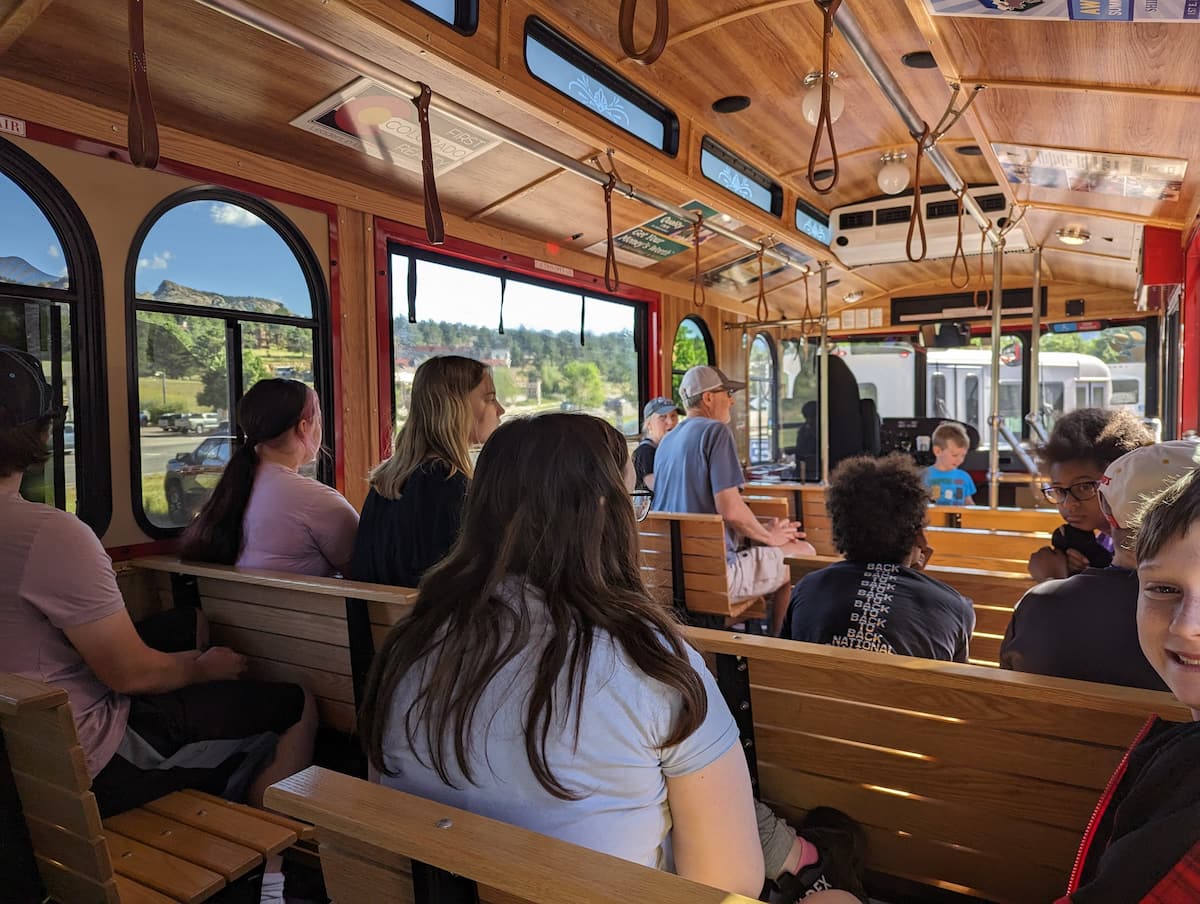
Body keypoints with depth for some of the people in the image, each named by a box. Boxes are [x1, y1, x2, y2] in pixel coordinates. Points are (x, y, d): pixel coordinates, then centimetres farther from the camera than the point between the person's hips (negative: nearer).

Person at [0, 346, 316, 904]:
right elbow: (130, 672, -22)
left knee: (191, 625, 24)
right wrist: (208, 666, -2)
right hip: (88, 766, -9)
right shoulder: (49, 532, -29)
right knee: (298, 709, -2)